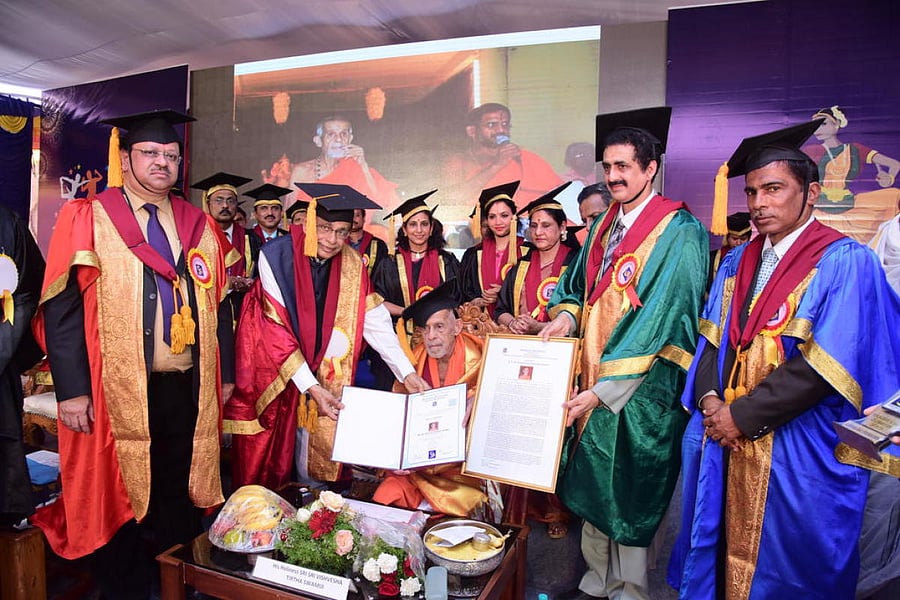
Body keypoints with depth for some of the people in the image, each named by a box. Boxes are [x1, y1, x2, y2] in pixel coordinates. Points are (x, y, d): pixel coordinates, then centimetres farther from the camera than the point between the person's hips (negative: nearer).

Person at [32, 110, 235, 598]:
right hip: (116, 392, -3)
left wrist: (224, 373, 9)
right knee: (116, 501, 11)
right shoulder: (88, 220, -2)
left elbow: (218, 304, 10)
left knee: (181, 500, 14)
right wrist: (71, 390, -12)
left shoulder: (200, 227, 9)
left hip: (188, 390, 3)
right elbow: (60, 308, -7)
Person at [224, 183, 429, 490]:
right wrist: (311, 387, -27)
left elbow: (376, 323, -9)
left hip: (324, 371, 3)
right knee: (269, 458, 6)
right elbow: (276, 330, -22)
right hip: (271, 371, -3)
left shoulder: (352, 263, -8)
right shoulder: (276, 256, -19)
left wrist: (407, 373, -18)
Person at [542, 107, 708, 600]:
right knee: (592, 487, 18)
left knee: (627, 500, 8)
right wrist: (567, 313, -6)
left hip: (639, 393, -7)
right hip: (593, 381, 7)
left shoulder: (680, 233, -14)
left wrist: (605, 390, -21)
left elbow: (663, 321, -19)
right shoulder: (604, 226, 9)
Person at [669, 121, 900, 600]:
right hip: (729, 436, 5)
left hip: (800, 453, -5)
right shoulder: (738, 262, 8)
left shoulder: (844, 262, -12)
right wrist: (710, 398, -9)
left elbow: (826, 364, -20)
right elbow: (711, 336, 7)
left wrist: (743, 414, -17)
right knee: (728, 557, 18)